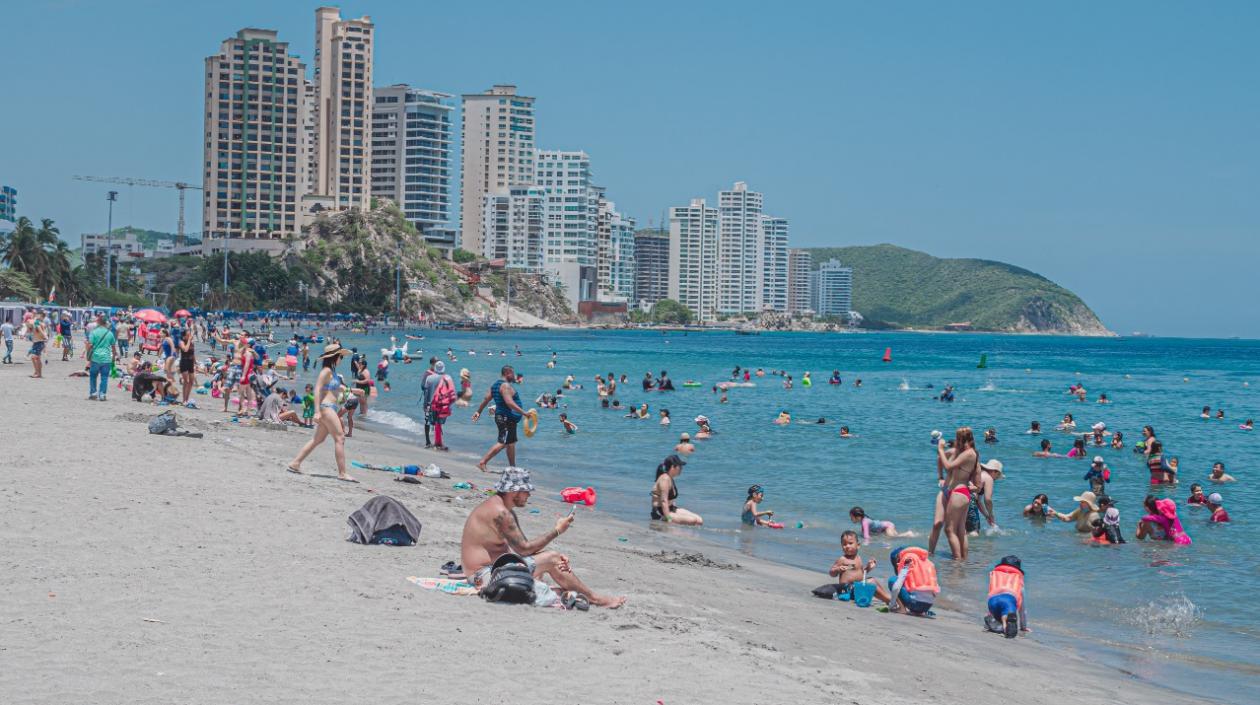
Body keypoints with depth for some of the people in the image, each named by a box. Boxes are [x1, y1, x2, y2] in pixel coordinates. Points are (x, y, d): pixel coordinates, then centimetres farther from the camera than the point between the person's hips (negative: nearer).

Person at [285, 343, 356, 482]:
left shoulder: (332, 372, 16)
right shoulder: (326, 371, -11)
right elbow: (317, 390, -17)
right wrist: (317, 411, -22)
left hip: (330, 408, 10)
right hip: (326, 407, -10)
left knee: (318, 439, 14)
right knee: (340, 438, -10)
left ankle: (295, 464, 19)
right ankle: (342, 473, -11)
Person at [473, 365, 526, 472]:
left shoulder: (496, 384, 13)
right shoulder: (505, 385, -17)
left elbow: (486, 399, 18)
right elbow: (509, 403, -28)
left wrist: (478, 411, 26)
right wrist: (524, 413, -27)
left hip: (501, 417, 11)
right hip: (507, 418, -11)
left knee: (511, 443, 17)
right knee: (502, 443, -11)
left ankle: (512, 467, 24)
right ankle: (482, 463, -15)